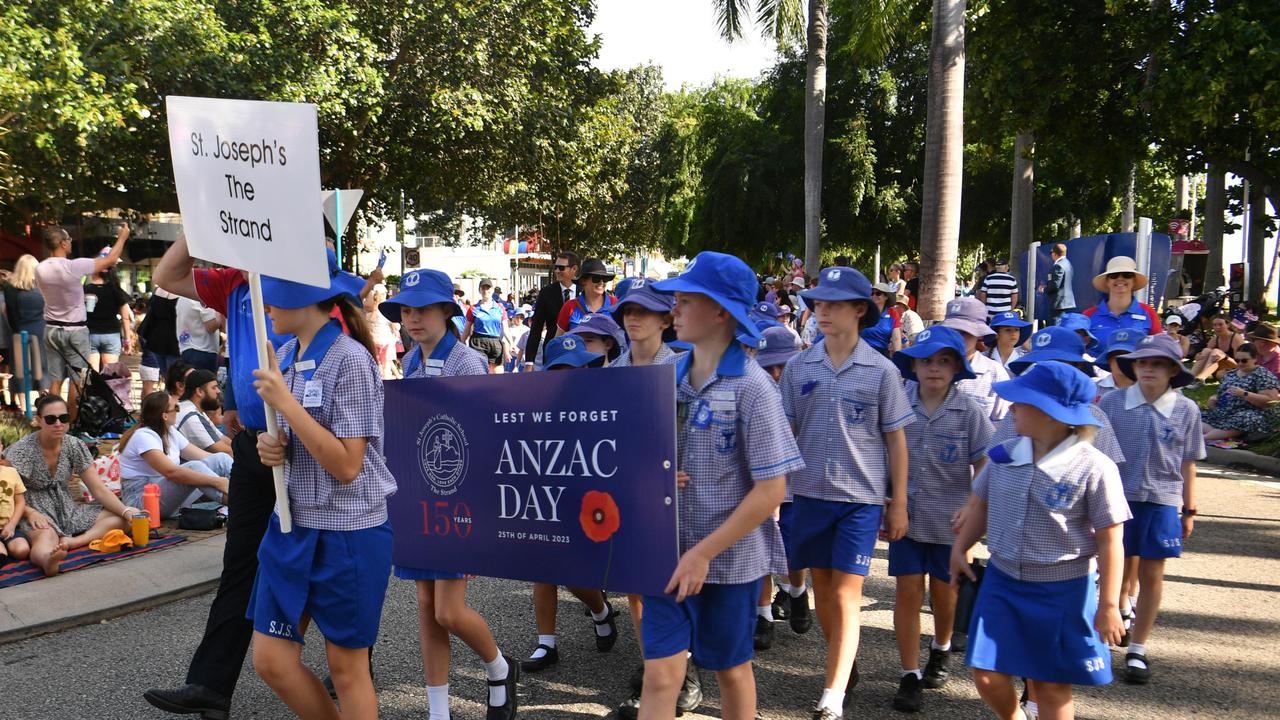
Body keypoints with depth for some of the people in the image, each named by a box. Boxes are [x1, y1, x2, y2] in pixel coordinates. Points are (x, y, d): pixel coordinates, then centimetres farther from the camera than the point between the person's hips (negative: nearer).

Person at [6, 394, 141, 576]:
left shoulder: (75, 446, 1)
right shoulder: (21, 450, -9)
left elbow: (98, 489, 0)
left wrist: (125, 511, -16)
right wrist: (30, 513, -26)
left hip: (67, 511, 5)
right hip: (37, 514, -5)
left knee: (121, 519, -16)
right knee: (46, 537, -39)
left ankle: (68, 542, -38)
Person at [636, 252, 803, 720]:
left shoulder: (752, 387, -15)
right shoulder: (668, 374, 0)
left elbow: (770, 490, -16)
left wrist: (704, 553, -17)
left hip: (730, 558, -3)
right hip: (669, 553, 4)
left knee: (731, 669, 17)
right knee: (660, 674, 2)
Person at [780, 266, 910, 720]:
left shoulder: (881, 371, -4)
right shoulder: (799, 367, 1)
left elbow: (896, 440, 0)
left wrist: (899, 503, 0)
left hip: (861, 496, -3)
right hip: (809, 492, 3)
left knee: (846, 594, -4)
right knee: (822, 588, 14)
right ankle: (846, 664, 36)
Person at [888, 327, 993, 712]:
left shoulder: (969, 412, -9)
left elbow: (983, 469, -3)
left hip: (950, 519, 0)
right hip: (905, 514, 0)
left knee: (944, 592, 16)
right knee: (908, 591, 0)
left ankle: (941, 649, 44)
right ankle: (910, 675, 11)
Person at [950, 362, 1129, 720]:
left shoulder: (1094, 468, -16)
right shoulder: (1003, 456, -2)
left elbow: (1110, 541, -12)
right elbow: (983, 506, 14)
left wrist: (1109, 605, -9)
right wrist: (960, 549, 7)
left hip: (1064, 592, -4)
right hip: (1002, 581, 4)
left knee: (1051, 685, 8)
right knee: (987, 676, 4)